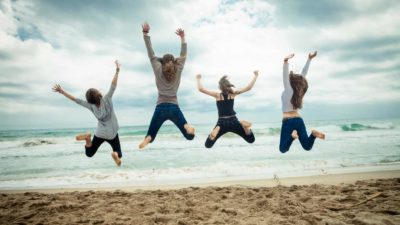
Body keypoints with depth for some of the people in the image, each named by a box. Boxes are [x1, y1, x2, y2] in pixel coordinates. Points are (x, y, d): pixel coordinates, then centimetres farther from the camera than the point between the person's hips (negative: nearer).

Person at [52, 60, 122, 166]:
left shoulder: (91, 106, -10)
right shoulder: (106, 99, -18)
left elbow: (76, 99, -6)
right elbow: (113, 86, -25)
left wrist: (62, 92, 2)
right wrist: (117, 71, -24)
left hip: (100, 133, 2)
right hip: (112, 134, -2)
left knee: (89, 153, 14)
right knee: (119, 154, 8)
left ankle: (88, 138, -13)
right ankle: (115, 154, -29)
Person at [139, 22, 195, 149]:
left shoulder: (158, 70, 3)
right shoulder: (177, 71, 5)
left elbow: (151, 54, 5)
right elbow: (183, 55, 15)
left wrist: (145, 34, 5)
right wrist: (182, 37, 18)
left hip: (161, 108, 0)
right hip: (174, 108, 0)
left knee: (151, 137, 9)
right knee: (190, 136, 5)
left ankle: (148, 138, -28)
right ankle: (186, 126, -30)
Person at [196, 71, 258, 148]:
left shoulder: (217, 95, -2)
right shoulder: (233, 93, 2)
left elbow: (201, 89, -7)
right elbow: (248, 88, 3)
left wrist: (199, 79, 9)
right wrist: (255, 76, 14)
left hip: (222, 124, -1)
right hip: (234, 122, 1)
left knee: (208, 145, 6)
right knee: (251, 140, 12)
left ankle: (217, 130, -22)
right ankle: (244, 126, -17)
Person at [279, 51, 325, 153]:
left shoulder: (288, 90, -10)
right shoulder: (298, 90, 2)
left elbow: (285, 76, -23)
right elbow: (303, 73, 8)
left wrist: (286, 62, -36)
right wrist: (309, 59, 13)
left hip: (288, 121, -5)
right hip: (299, 120, 5)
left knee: (283, 149, -6)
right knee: (307, 147, 8)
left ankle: (292, 135, -30)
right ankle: (313, 134, -19)